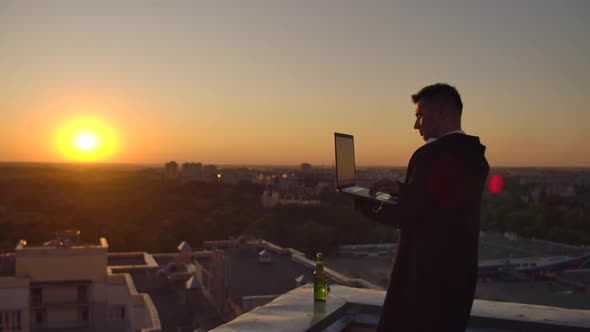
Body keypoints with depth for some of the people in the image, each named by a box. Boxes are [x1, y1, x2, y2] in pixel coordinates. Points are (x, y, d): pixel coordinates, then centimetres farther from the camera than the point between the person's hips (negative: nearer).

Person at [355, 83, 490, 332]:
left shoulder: (432, 154, -20)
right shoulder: (475, 156, 8)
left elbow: (404, 216, -19)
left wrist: (360, 202, -5)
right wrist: (401, 189, 14)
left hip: (425, 275, -8)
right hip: (460, 273, 8)